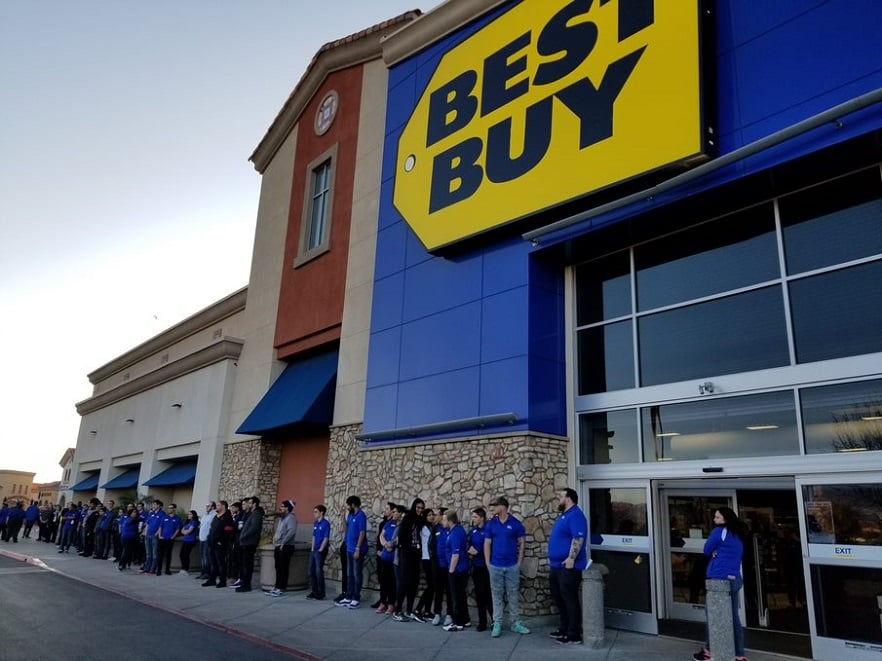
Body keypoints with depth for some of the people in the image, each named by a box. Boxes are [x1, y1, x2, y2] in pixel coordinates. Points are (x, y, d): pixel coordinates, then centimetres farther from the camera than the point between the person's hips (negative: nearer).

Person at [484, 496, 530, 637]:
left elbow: (522, 543, 0)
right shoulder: (491, 524, 2)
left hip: (512, 566, -1)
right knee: (497, 595, 6)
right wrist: (488, 563, -1)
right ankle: (497, 624, 13)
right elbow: (487, 544, 4)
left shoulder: (516, 524, -4)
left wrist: (519, 562, -4)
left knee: (513, 595, 8)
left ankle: (516, 623, 17)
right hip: (495, 566, 2)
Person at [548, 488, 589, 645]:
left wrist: (571, 559, -27)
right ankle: (564, 628, 28)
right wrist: (552, 558, 23)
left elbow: (578, 539, -25)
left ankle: (574, 635, 2)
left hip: (568, 566, -11)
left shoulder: (575, 515, -16)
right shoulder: (564, 515, 17)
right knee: (559, 598, 17)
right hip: (557, 565, 11)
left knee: (570, 600, -5)